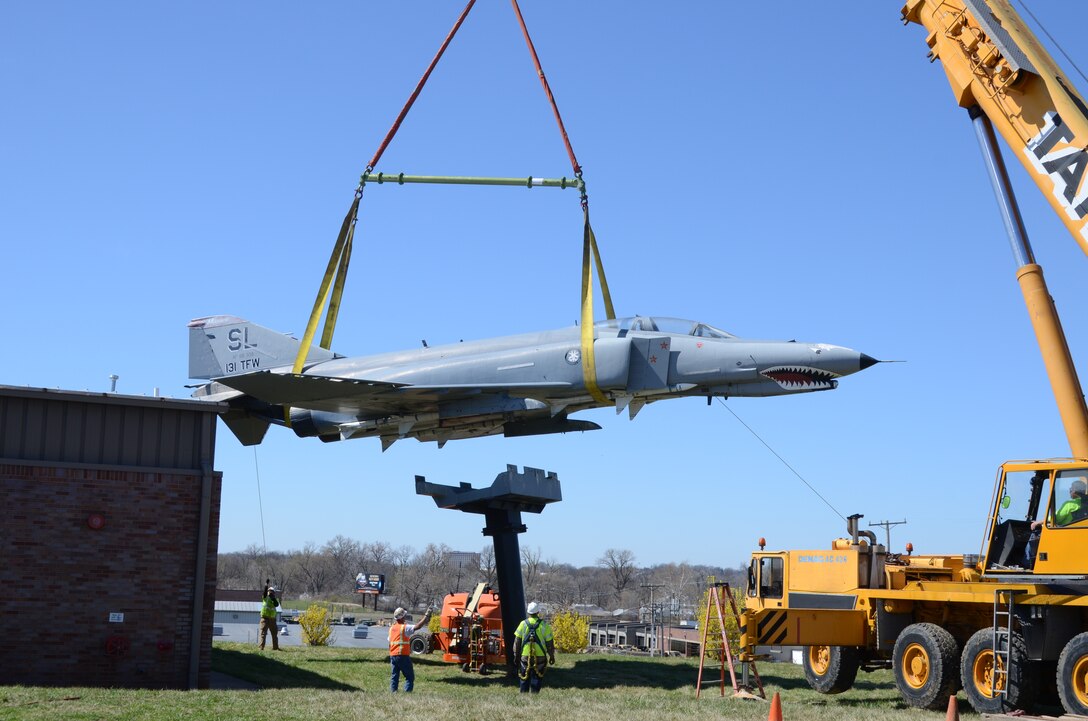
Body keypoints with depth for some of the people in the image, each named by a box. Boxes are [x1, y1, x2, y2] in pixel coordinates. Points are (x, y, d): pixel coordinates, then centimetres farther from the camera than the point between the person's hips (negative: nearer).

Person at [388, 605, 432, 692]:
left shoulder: (391, 628, 12)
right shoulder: (404, 627, -10)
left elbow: (389, 644, 16)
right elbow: (417, 626, -22)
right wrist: (426, 616, -17)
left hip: (393, 656, 7)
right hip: (403, 656, -7)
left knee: (394, 676, 11)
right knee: (410, 676, 1)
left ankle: (393, 692, 6)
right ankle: (407, 692, -8)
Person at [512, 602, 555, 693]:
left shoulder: (523, 624, -3)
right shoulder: (544, 625, -7)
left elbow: (517, 642, 1)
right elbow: (549, 643, -2)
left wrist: (516, 655, 12)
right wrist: (552, 656, 11)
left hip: (525, 656, 1)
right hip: (540, 657, -1)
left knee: (524, 679, 13)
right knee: (536, 679, 7)